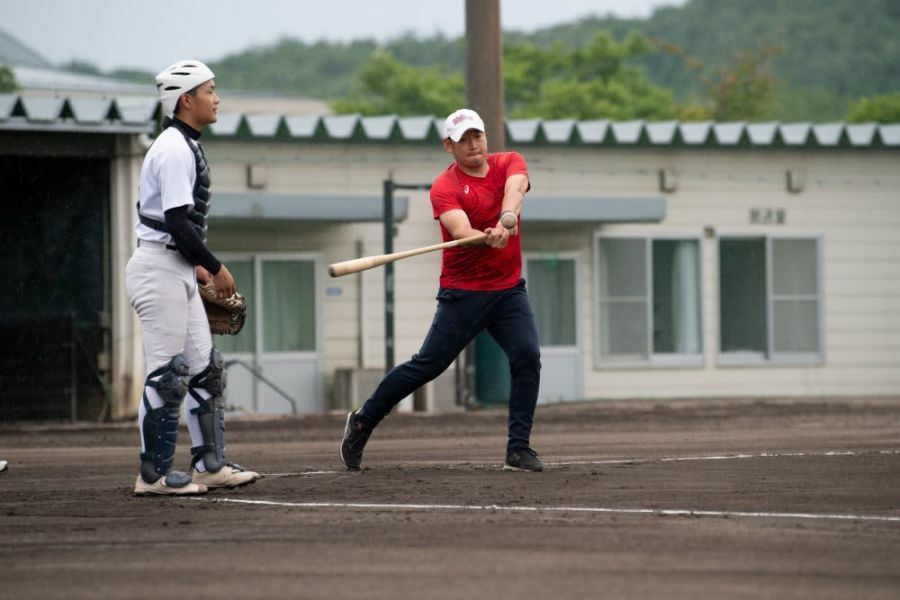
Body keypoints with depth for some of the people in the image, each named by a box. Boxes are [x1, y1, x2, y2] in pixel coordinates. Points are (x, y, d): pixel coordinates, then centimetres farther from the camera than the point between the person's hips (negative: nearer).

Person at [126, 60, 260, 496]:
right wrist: (215, 268, -14)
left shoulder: (185, 146, 15)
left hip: (178, 273, 11)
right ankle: (153, 475, -4)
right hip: (160, 271, -11)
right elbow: (177, 221, -21)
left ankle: (209, 464, 17)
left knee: (205, 368, 12)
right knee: (167, 374, -8)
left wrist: (196, 265, 17)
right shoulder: (175, 149, -16)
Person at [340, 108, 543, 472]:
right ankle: (362, 422, 15)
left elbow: (515, 189, -23)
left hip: (509, 290, 3)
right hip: (464, 292, -3)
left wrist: (507, 217, -45)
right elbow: (460, 231, -28)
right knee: (427, 365, -1)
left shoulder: (509, 163, 1)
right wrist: (487, 238, -50)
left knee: (527, 358, -12)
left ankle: (519, 448, -4)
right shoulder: (444, 187, -10)